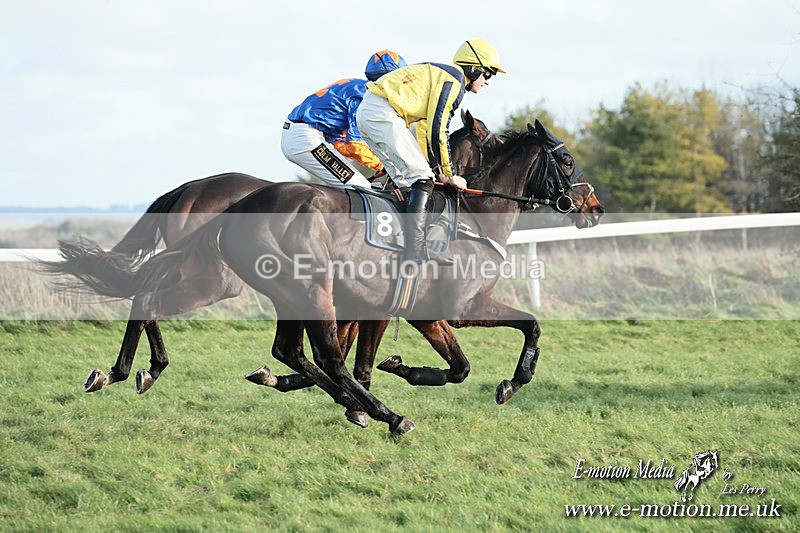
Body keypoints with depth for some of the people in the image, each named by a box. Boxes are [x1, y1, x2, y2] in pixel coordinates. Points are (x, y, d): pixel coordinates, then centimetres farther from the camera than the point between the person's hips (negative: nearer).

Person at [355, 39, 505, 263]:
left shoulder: (439, 74, 26)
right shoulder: (454, 80, -5)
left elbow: (425, 128, 30)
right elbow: (437, 131, -11)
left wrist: (437, 170, 29)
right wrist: (448, 175, -2)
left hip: (366, 112, 11)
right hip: (383, 114, -11)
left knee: (405, 178, 14)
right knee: (422, 177, -10)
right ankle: (415, 250, -18)